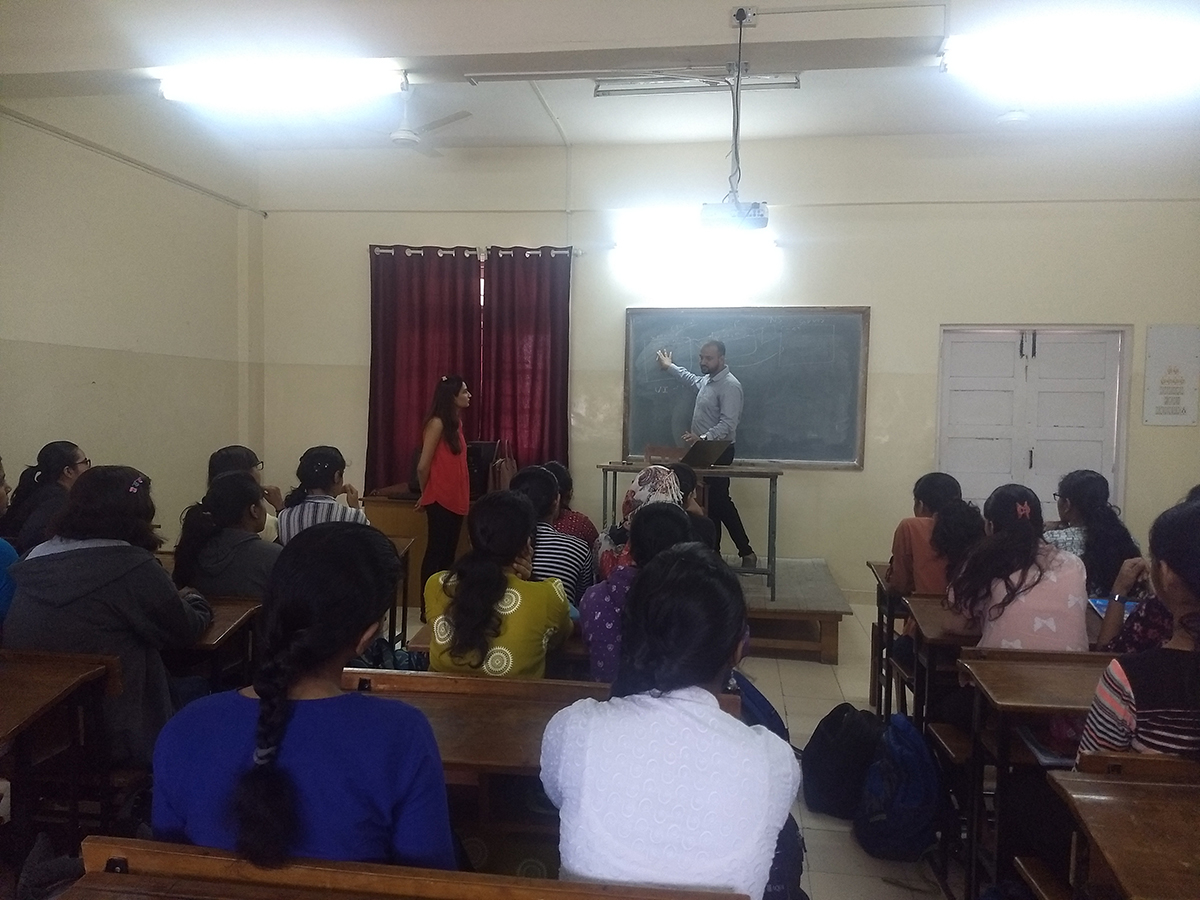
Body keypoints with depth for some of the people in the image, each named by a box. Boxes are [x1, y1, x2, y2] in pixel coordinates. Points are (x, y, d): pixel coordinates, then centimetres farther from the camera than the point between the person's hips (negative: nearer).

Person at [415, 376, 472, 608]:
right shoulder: (437, 423, -13)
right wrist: (425, 494, 1)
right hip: (440, 499, -8)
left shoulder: (455, 422, 13)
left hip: (456, 499, 8)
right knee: (436, 551, -2)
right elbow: (423, 466, -13)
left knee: (449, 552, 12)